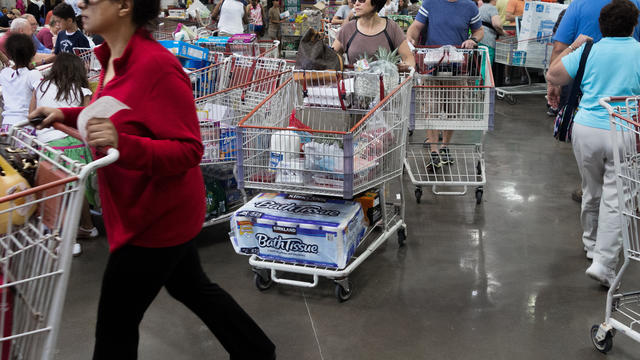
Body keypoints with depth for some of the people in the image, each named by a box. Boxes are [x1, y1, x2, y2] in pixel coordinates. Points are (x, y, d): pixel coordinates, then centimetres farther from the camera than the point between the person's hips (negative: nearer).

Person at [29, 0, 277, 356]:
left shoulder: (156, 65, -27)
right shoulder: (115, 58, 1)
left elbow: (188, 150, -26)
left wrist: (122, 144, -39)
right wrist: (67, 115, 6)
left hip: (158, 216, -9)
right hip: (155, 209, 9)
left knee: (115, 324, 6)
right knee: (192, 287, 27)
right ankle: (257, 351, 47)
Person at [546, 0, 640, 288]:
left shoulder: (587, 51, 2)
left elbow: (553, 77, 9)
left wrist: (572, 48, 18)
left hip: (587, 130, 3)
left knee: (592, 191, 20)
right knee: (615, 199, 0)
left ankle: (592, 242, 39)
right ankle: (603, 262, -4)